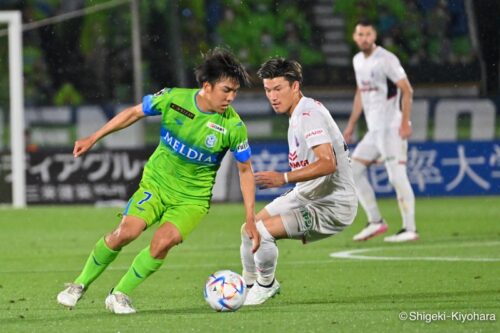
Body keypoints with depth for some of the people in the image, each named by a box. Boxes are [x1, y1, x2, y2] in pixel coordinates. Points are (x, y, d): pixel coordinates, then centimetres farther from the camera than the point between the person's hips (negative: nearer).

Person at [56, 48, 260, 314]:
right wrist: (93, 138, 5)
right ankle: (80, 285, 3)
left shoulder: (233, 126, -14)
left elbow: (245, 170, -1)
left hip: (193, 197, 0)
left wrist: (250, 218, -4)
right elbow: (134, 112, 4)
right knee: (126, 232, -20)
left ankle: (120, 295, -3)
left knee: (163, 243, -25)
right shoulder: (173, 99, -13)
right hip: (156, 182, 0)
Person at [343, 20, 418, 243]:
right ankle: (375, 222, 13)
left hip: (392, 128, -9)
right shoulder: (358, 61, 13)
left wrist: (405, 123, -21)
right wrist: (351, 124, 22)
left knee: (397, 176, -12)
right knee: (354, 170, 7)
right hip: (374, 130, 9)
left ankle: (410, 229, -9)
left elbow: (407, 90, -15)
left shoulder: (386, 59, -12)